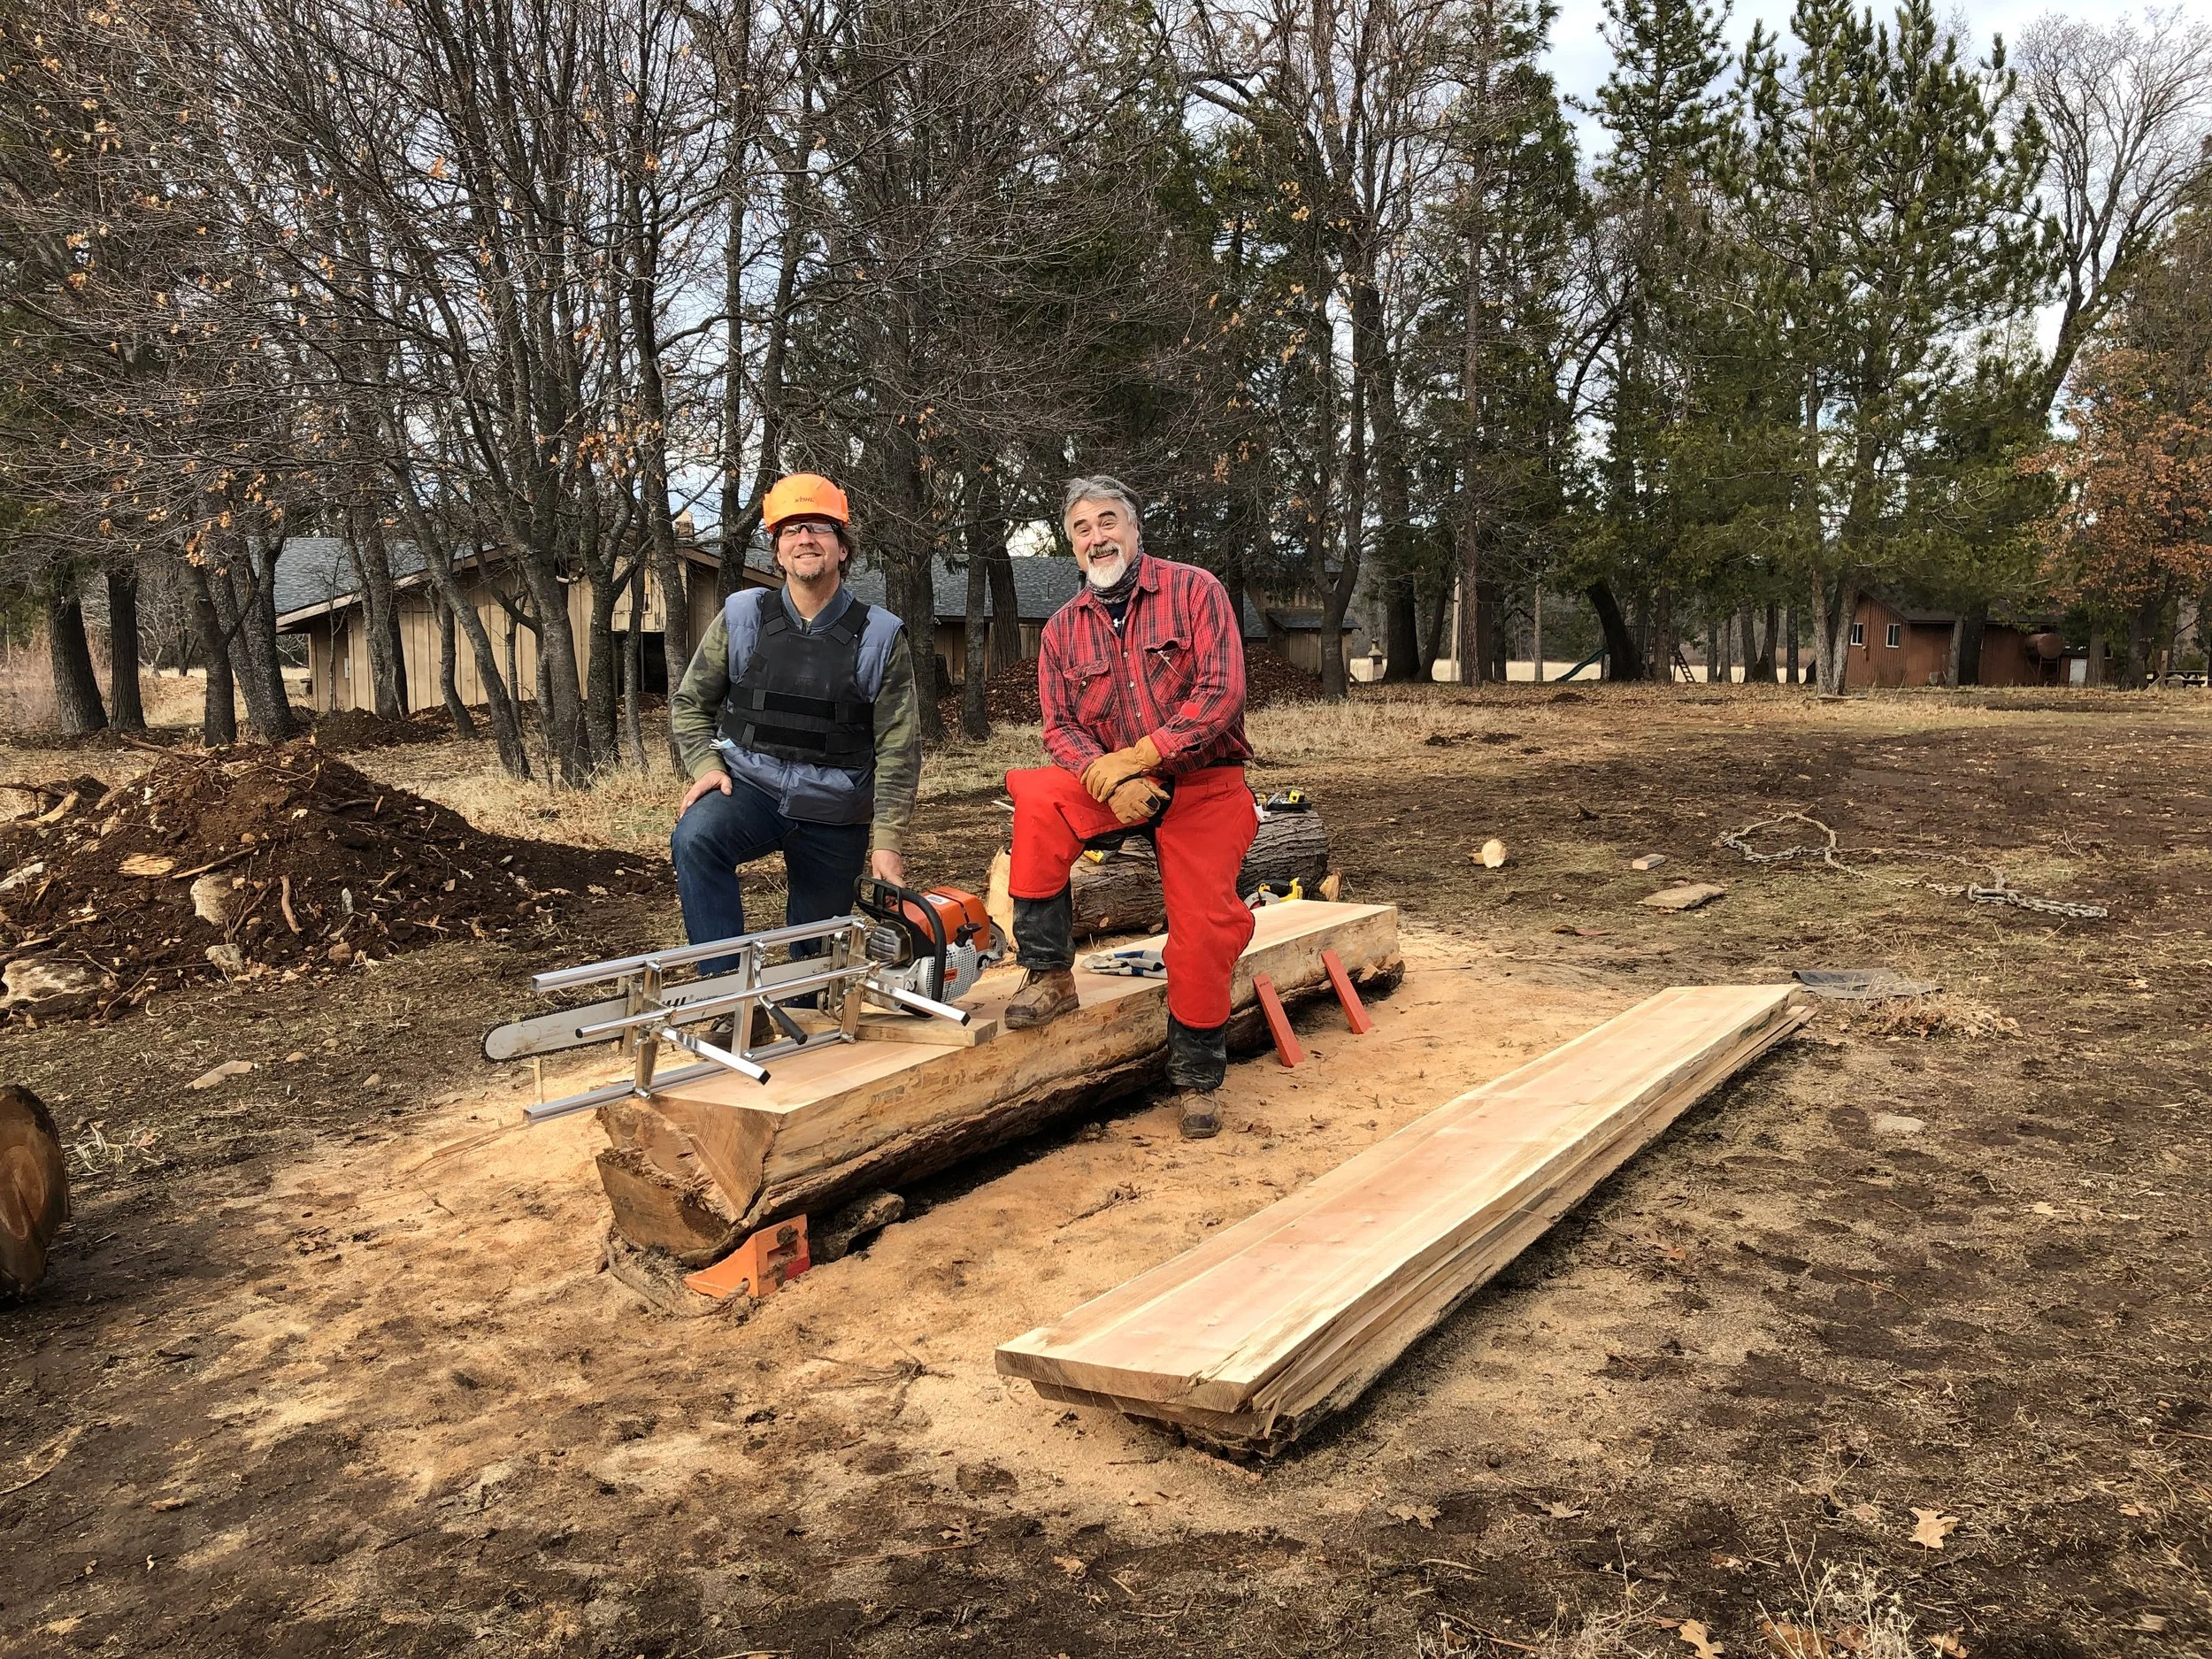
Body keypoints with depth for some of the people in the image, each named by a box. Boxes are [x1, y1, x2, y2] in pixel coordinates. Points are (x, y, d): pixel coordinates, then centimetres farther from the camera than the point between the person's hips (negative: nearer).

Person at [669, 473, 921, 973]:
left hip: (836, 813, 0)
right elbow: (690, 704, 11)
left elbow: (898, 750, -5)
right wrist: (706, 766, -7)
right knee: (695, 838, -32)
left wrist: (887, 842, -11)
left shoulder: (881, 636, -4)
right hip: (750, 787, 0)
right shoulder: (742, 618, 0)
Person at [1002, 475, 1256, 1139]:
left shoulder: (1193, 591, -6)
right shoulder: (1063, 628, 4)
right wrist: (1109, 780, -21)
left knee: (1203, 929, -14)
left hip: (1204, 784, -3)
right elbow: (1060, 729, 0)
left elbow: (1221, 692, -16)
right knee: (1038, 801, -27)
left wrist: (1136, 756, -21)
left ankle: (1196, 1077, 9)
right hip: (1111, 783, 3)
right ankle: (1049, 976, -15)